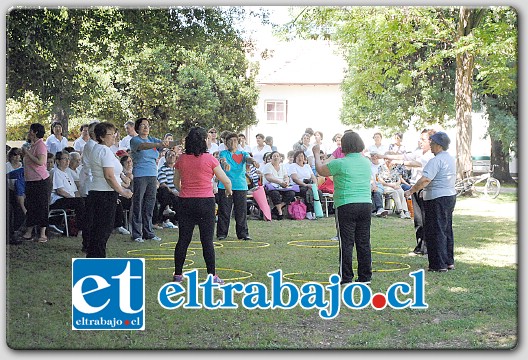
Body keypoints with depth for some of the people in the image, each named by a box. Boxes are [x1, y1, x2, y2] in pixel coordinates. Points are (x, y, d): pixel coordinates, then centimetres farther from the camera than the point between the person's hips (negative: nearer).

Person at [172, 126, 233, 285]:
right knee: (207, 240, 2)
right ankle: (212, 275, 5)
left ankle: (178, 274, 14)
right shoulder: (209, 159, -9)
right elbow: (226, 181, -2)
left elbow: (176, 182, 14)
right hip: (205, 201, -3)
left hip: (185, 202, 3)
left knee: (183, 239, 9)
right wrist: (229, 190, 19)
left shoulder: (181, 159, 2)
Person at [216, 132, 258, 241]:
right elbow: (222, 159, -18)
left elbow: (248, 158, -12)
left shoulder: (242, 153, 10)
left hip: (241, 186, 2)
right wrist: (225, 163, -43)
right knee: (224, 211, 1)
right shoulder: (223, 153, 5)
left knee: (241, 211, 2)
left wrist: (253, 161, -37)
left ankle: (243, 233, 9)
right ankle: (221, 233, 9)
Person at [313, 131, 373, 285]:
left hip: (346, 206, -5)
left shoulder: (341, 163, -10)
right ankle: (365, 276, 13)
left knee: (346, 243, -1)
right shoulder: (367, 162, 9)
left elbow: (320, 170, 2)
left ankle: (346, 278, 1)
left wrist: (316, 154, 20)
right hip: (366, 204, 5)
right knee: (364, 242, 9)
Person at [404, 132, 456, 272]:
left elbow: (425, 180, -27)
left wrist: (411, 191, -20)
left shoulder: (436, 161, -18)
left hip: (437, 199, -10)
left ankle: (440, 264, -3)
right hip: (451, 196, 10)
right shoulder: (451, 159, 13)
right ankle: (449, 262, 21)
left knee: (436, 232, -4)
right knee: (447, 230, 16)